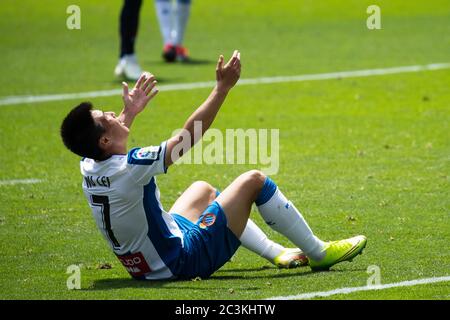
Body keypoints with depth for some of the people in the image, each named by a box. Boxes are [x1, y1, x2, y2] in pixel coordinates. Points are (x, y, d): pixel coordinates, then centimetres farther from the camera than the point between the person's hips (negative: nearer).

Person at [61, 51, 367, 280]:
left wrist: (130, 112, 32)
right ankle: (318, 253, 13)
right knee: (254, 180, -2)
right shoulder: (129, 168, -31)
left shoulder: (89, 168, -6)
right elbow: (189, 135, -25)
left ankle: (277, 253, 36)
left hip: (145, 264, 9)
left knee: (203, 189, 31)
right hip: (185, 260, -9)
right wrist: (223, 87, -19)